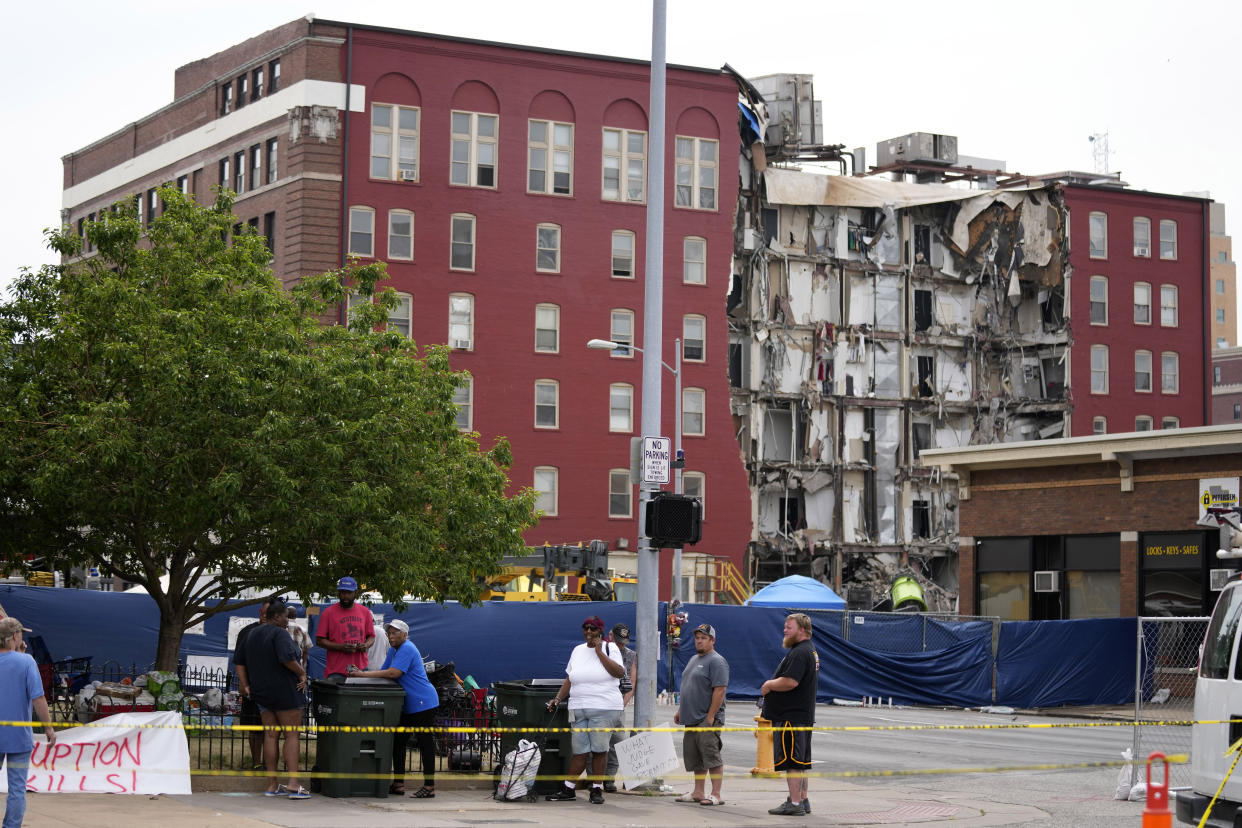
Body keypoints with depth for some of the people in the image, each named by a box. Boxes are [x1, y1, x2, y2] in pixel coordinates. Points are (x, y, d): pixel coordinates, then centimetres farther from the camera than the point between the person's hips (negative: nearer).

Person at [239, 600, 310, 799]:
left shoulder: (252, 634, 15)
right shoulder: (280, 634, -13)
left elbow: (239, 661, 19)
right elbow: (287, 658, -27)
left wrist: (246, 685, 19)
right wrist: (302, 673, -13)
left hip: (262, 693, 8)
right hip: (285, 691, -8)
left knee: (270, 736, 8)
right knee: (291, 735, -4)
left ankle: (272, 785, 7)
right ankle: (293, 784, -11)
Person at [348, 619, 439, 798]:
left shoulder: (407, 649, -16)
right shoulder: (394, 650, 16)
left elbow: (393, 673, -25)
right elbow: (383, 671, 12)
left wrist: (364, 674, -22)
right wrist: (361, 672, -4)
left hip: (423, 703, -10)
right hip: (408, 706, 10)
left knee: (425, 742, -7)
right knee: (398, 741, 10)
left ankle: (429, 787, -5)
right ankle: (398, 784, 17)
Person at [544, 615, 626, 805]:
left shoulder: (610, 648, 3)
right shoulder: (578, 651, 17)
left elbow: (619, 672, -12)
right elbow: (569, 679, 20)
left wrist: (599, 652, -11)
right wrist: (558, 699, 10)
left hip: (604, 709, -4)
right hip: (579, 709, 4)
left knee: (599, 749, -3)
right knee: (579, 750, 2)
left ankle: (597, 789, 5)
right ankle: (568, 789, 8)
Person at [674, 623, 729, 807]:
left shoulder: (716, 661, -10)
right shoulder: (694, 659, 20)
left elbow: (720, 690, -18)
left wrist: (711, 716, -21)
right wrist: (680, 710, 21)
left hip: (707, 720, -10)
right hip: (692, 720, 10)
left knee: (712, 757, -11)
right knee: (696, 759, 12)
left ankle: (716, 795, -11)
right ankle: (697, 793, 19)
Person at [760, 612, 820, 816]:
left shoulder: (799, 653, -18)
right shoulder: (810, 650, 18)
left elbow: (790, 682, -27)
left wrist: (769, 685, -11)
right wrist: (772, 685, 13)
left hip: (791, 716, -11)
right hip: (803, 714, 11)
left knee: (792, 760, -8)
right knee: (800, 761, 15)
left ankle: (794, 803, -8)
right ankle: (803, 799, 21)